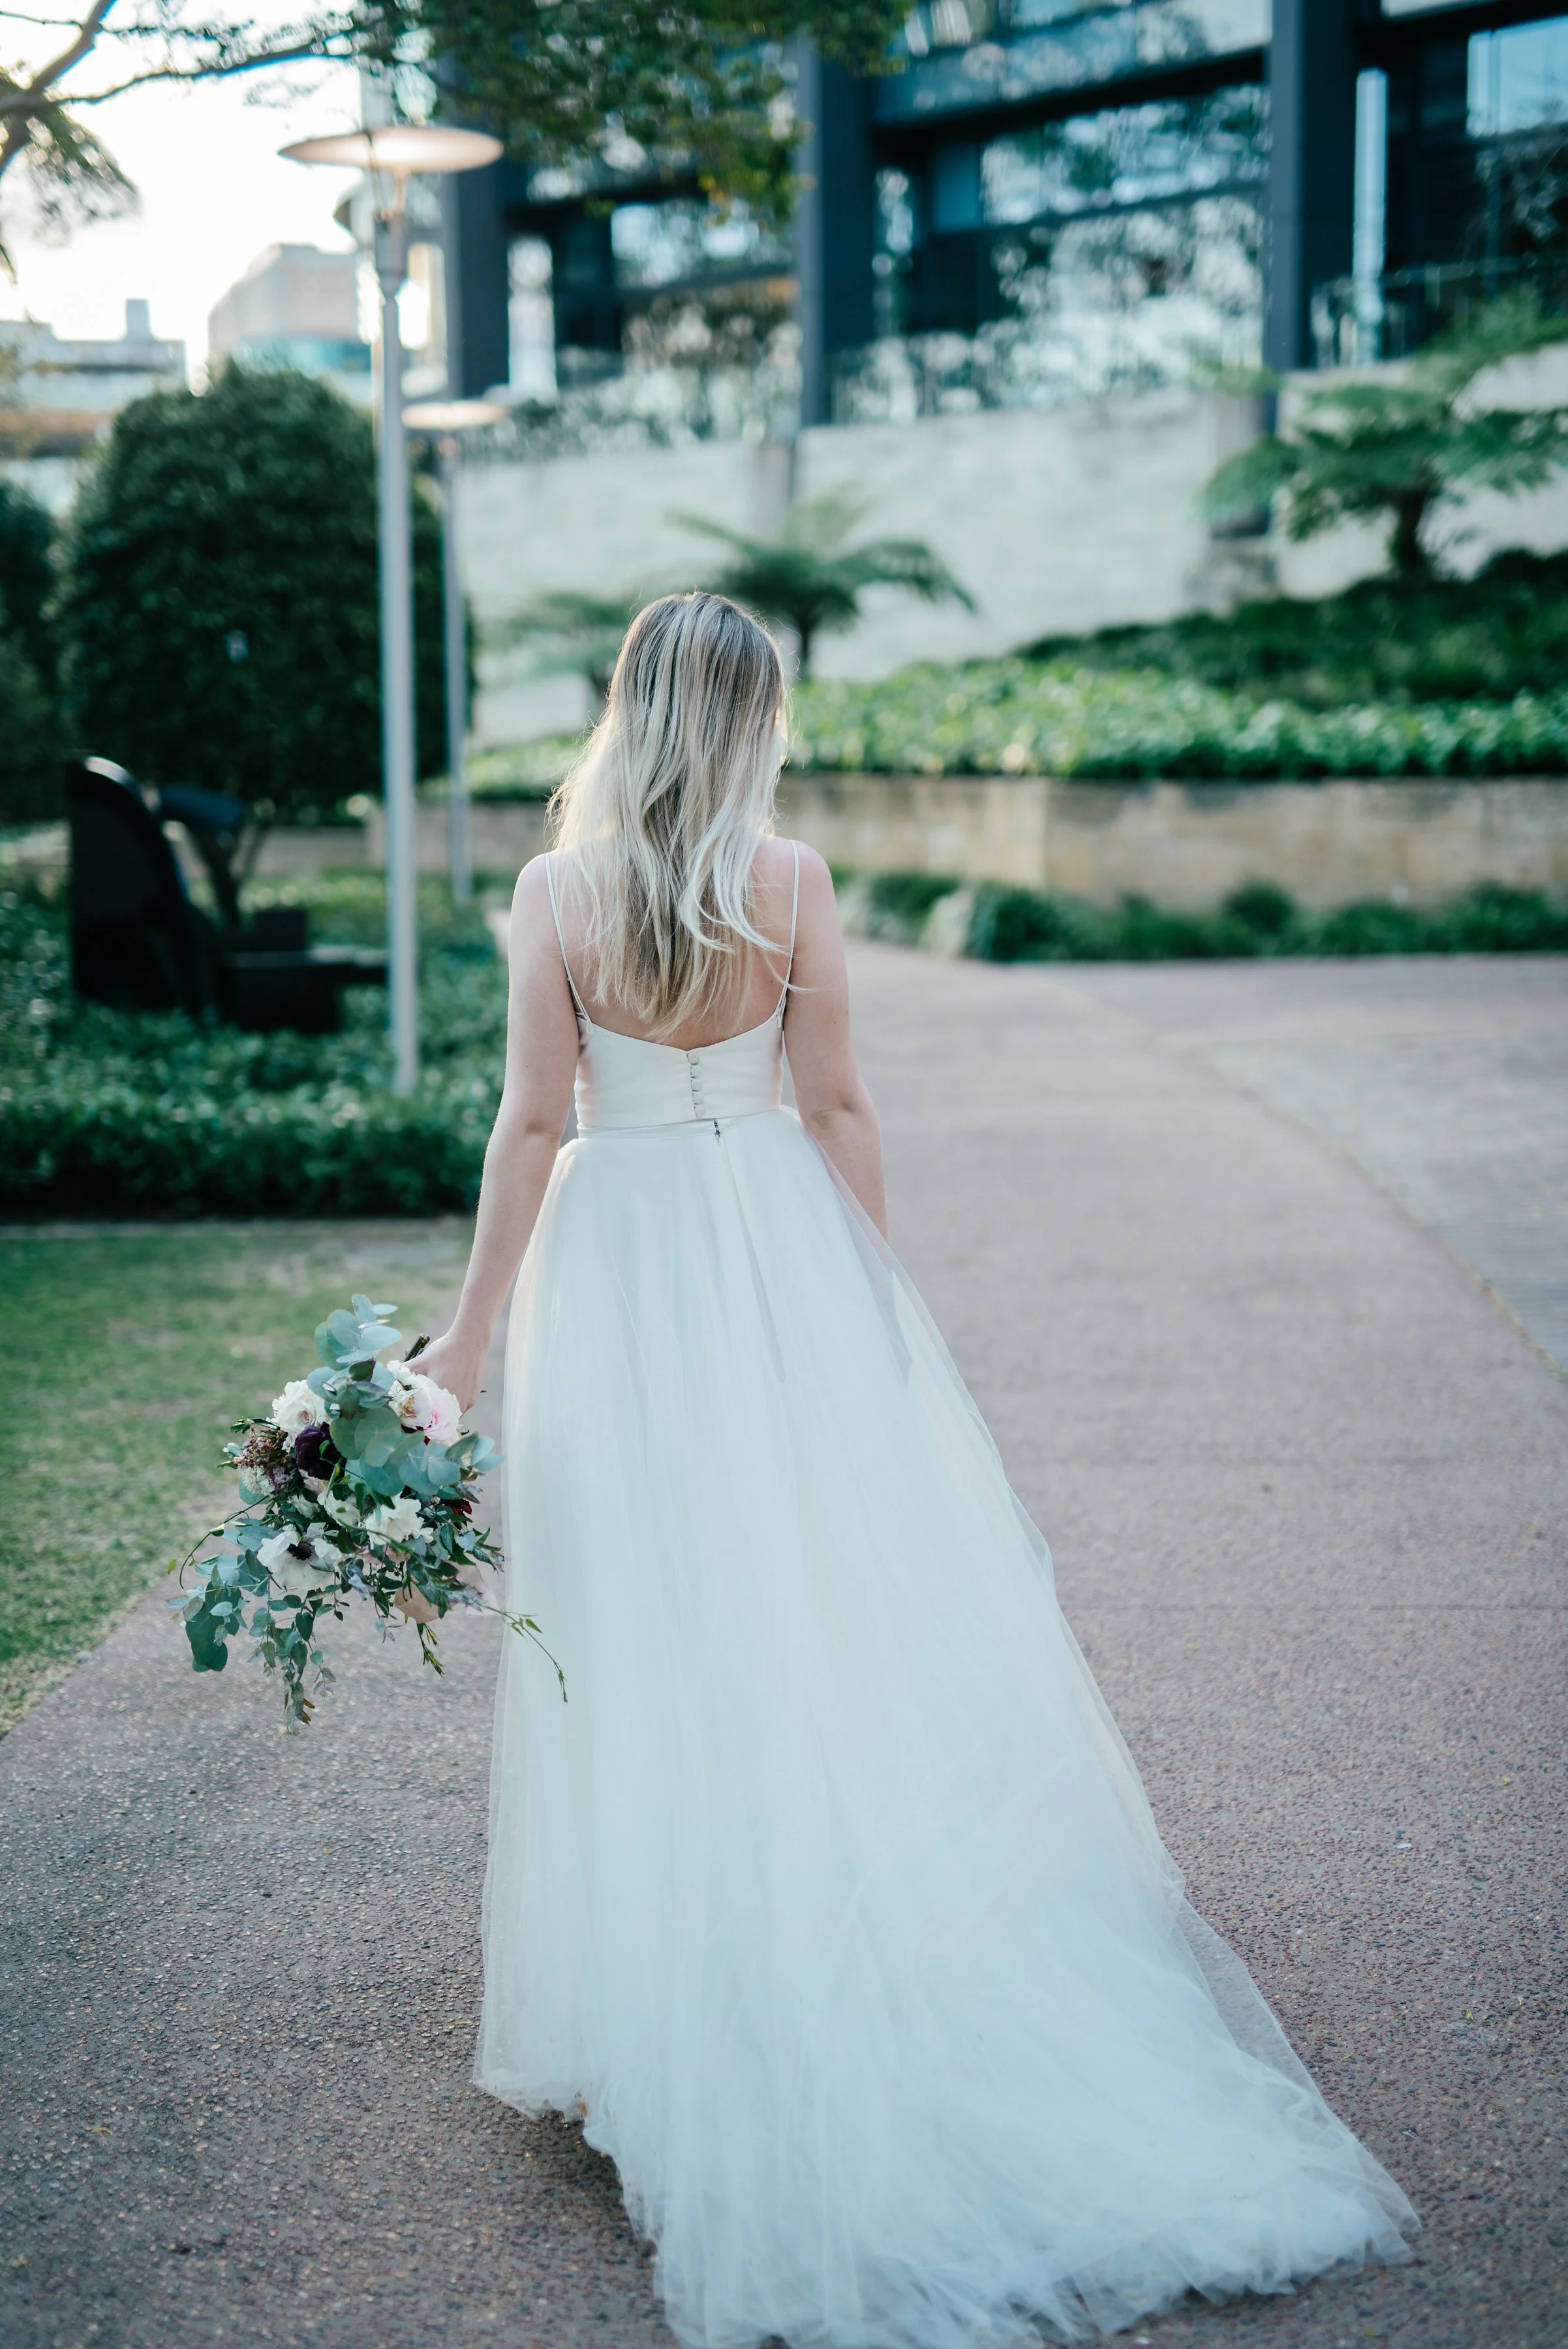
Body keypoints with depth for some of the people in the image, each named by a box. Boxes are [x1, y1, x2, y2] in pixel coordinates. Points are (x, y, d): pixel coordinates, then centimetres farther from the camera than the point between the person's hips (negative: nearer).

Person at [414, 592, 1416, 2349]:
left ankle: (672, 2018, 17)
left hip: (617, 1264, 0)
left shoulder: (555, 891, -8)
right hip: (778, 1250, 1)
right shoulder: (788, 884, -7)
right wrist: (873, 1284, 8)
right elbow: (836, 1107, -3)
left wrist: (472, 1327, -1)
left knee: (659, 1628, 6)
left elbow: (532, 1124, -8)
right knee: (840, 1589, 10)